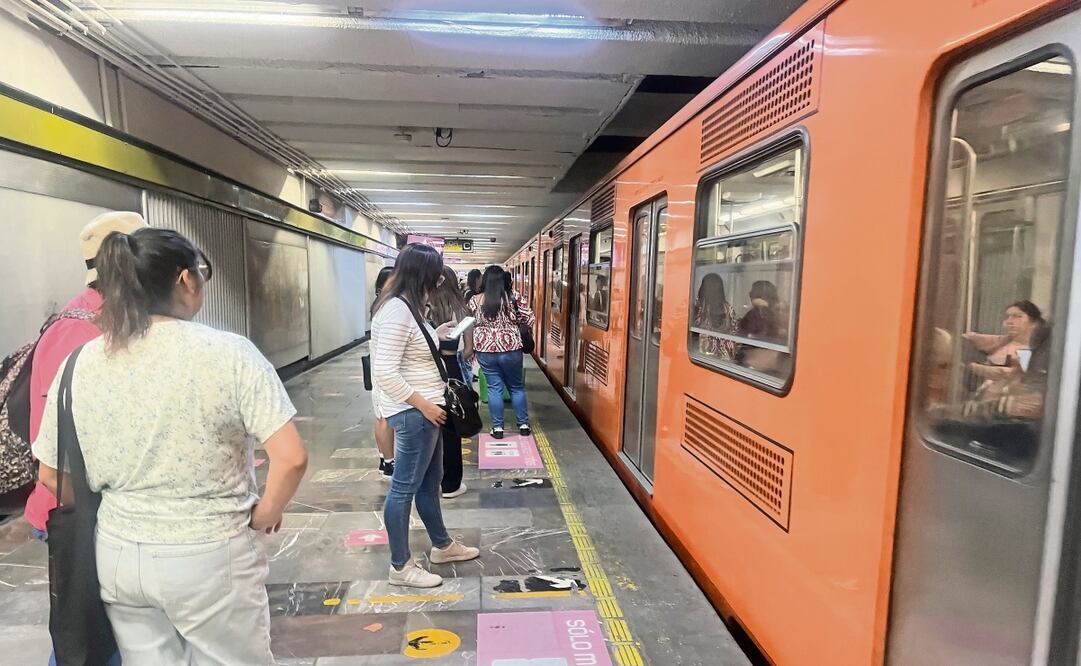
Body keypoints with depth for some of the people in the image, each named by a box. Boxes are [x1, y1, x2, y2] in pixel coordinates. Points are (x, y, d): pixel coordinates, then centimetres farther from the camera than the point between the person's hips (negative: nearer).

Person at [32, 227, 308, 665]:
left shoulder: (82, 363, -4)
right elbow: (291, 459, -23)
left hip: (118, 554, 5)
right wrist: (264, 516, -5)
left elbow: (50, 474, 6)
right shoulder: (229, 352, -18)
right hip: (209, 557, -4)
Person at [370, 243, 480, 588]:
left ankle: (442, 546, 39)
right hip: (413, 413, -10)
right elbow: (384, 372, -26)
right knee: (405, 488, 3)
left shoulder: (407, 306, 11)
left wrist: (436, 334, 14)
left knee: (429, 482, 22)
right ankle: (400, 566, 19)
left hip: (426, 410, 10)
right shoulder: (397, 310, -21)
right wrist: (423, 404, -21)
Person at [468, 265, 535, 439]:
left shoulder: (475, 300, -1)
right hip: (511, 349, -1)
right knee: (517, 387, 14)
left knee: (494, 387, 10)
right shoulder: (514, 297, -5)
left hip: (485, 350, 1)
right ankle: (523, 425, 20)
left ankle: (497, 427, 14)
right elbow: (530, 319, -3)